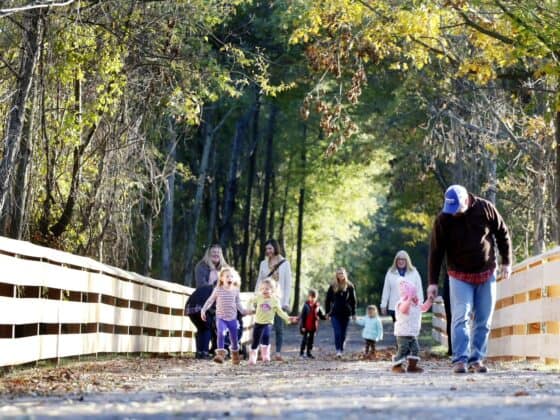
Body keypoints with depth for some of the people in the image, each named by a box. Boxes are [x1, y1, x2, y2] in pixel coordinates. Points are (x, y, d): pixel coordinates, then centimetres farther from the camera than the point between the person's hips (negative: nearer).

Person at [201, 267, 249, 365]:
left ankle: (235, 356, 36)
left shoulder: (235, 290, 0)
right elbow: (210, 301, 4)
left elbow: (238, 304, 10)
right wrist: (203, 310, -1)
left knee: (234, 338, 11)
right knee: (221, 333, -29)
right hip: (221, 318, -2)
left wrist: (244, 311, -3)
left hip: (232, 318, 2)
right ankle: (220, 354, -29)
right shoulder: (218, 290, -5)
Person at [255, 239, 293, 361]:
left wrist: (286, 302, -6)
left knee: (279, 327, -3)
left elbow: (288, 284, 0)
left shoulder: (285, 263, 2)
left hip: (279, 300, -2)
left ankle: (278, 352, -2)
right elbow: (259, 282, 13)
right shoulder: (263, 263, 11)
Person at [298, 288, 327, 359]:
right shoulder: (306, 306, -8)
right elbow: (302, 316, -8)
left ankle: (309, 352, 18)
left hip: (313, 327, 3)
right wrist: (302, 326, -12)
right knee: (304, 339, 1)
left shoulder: (317, 306, 2)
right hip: (306, 327, -3)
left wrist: (325, 317, -16)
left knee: (311, 340, 9)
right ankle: (302, 352, 10)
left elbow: (321, 315, 6)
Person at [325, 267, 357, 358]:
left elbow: (353, 301, 7)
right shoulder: (332, 287, 3)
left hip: (345, 313, 1)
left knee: (343, 333, 6)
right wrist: (327, 312, 3)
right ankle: (338, 350, -12)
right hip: (335, 313, -1)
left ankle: (341, 350, 18)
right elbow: (328, 300, 7)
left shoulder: (349, 286, 3)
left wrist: (353, 313, 5)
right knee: (337, 332, -12)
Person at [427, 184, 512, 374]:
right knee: (460, 319, -13)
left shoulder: (486, 209, -10)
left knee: (483, 321, 3)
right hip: (460, 276, -2)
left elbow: (503, 234, 4)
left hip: (486, 274, 2)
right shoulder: (443, 219, -13)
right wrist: (433, 282, -8)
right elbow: (436, 252, -8)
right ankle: (460, 360, -14)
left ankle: (476, 359, 8)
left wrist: (506, 262, 2)